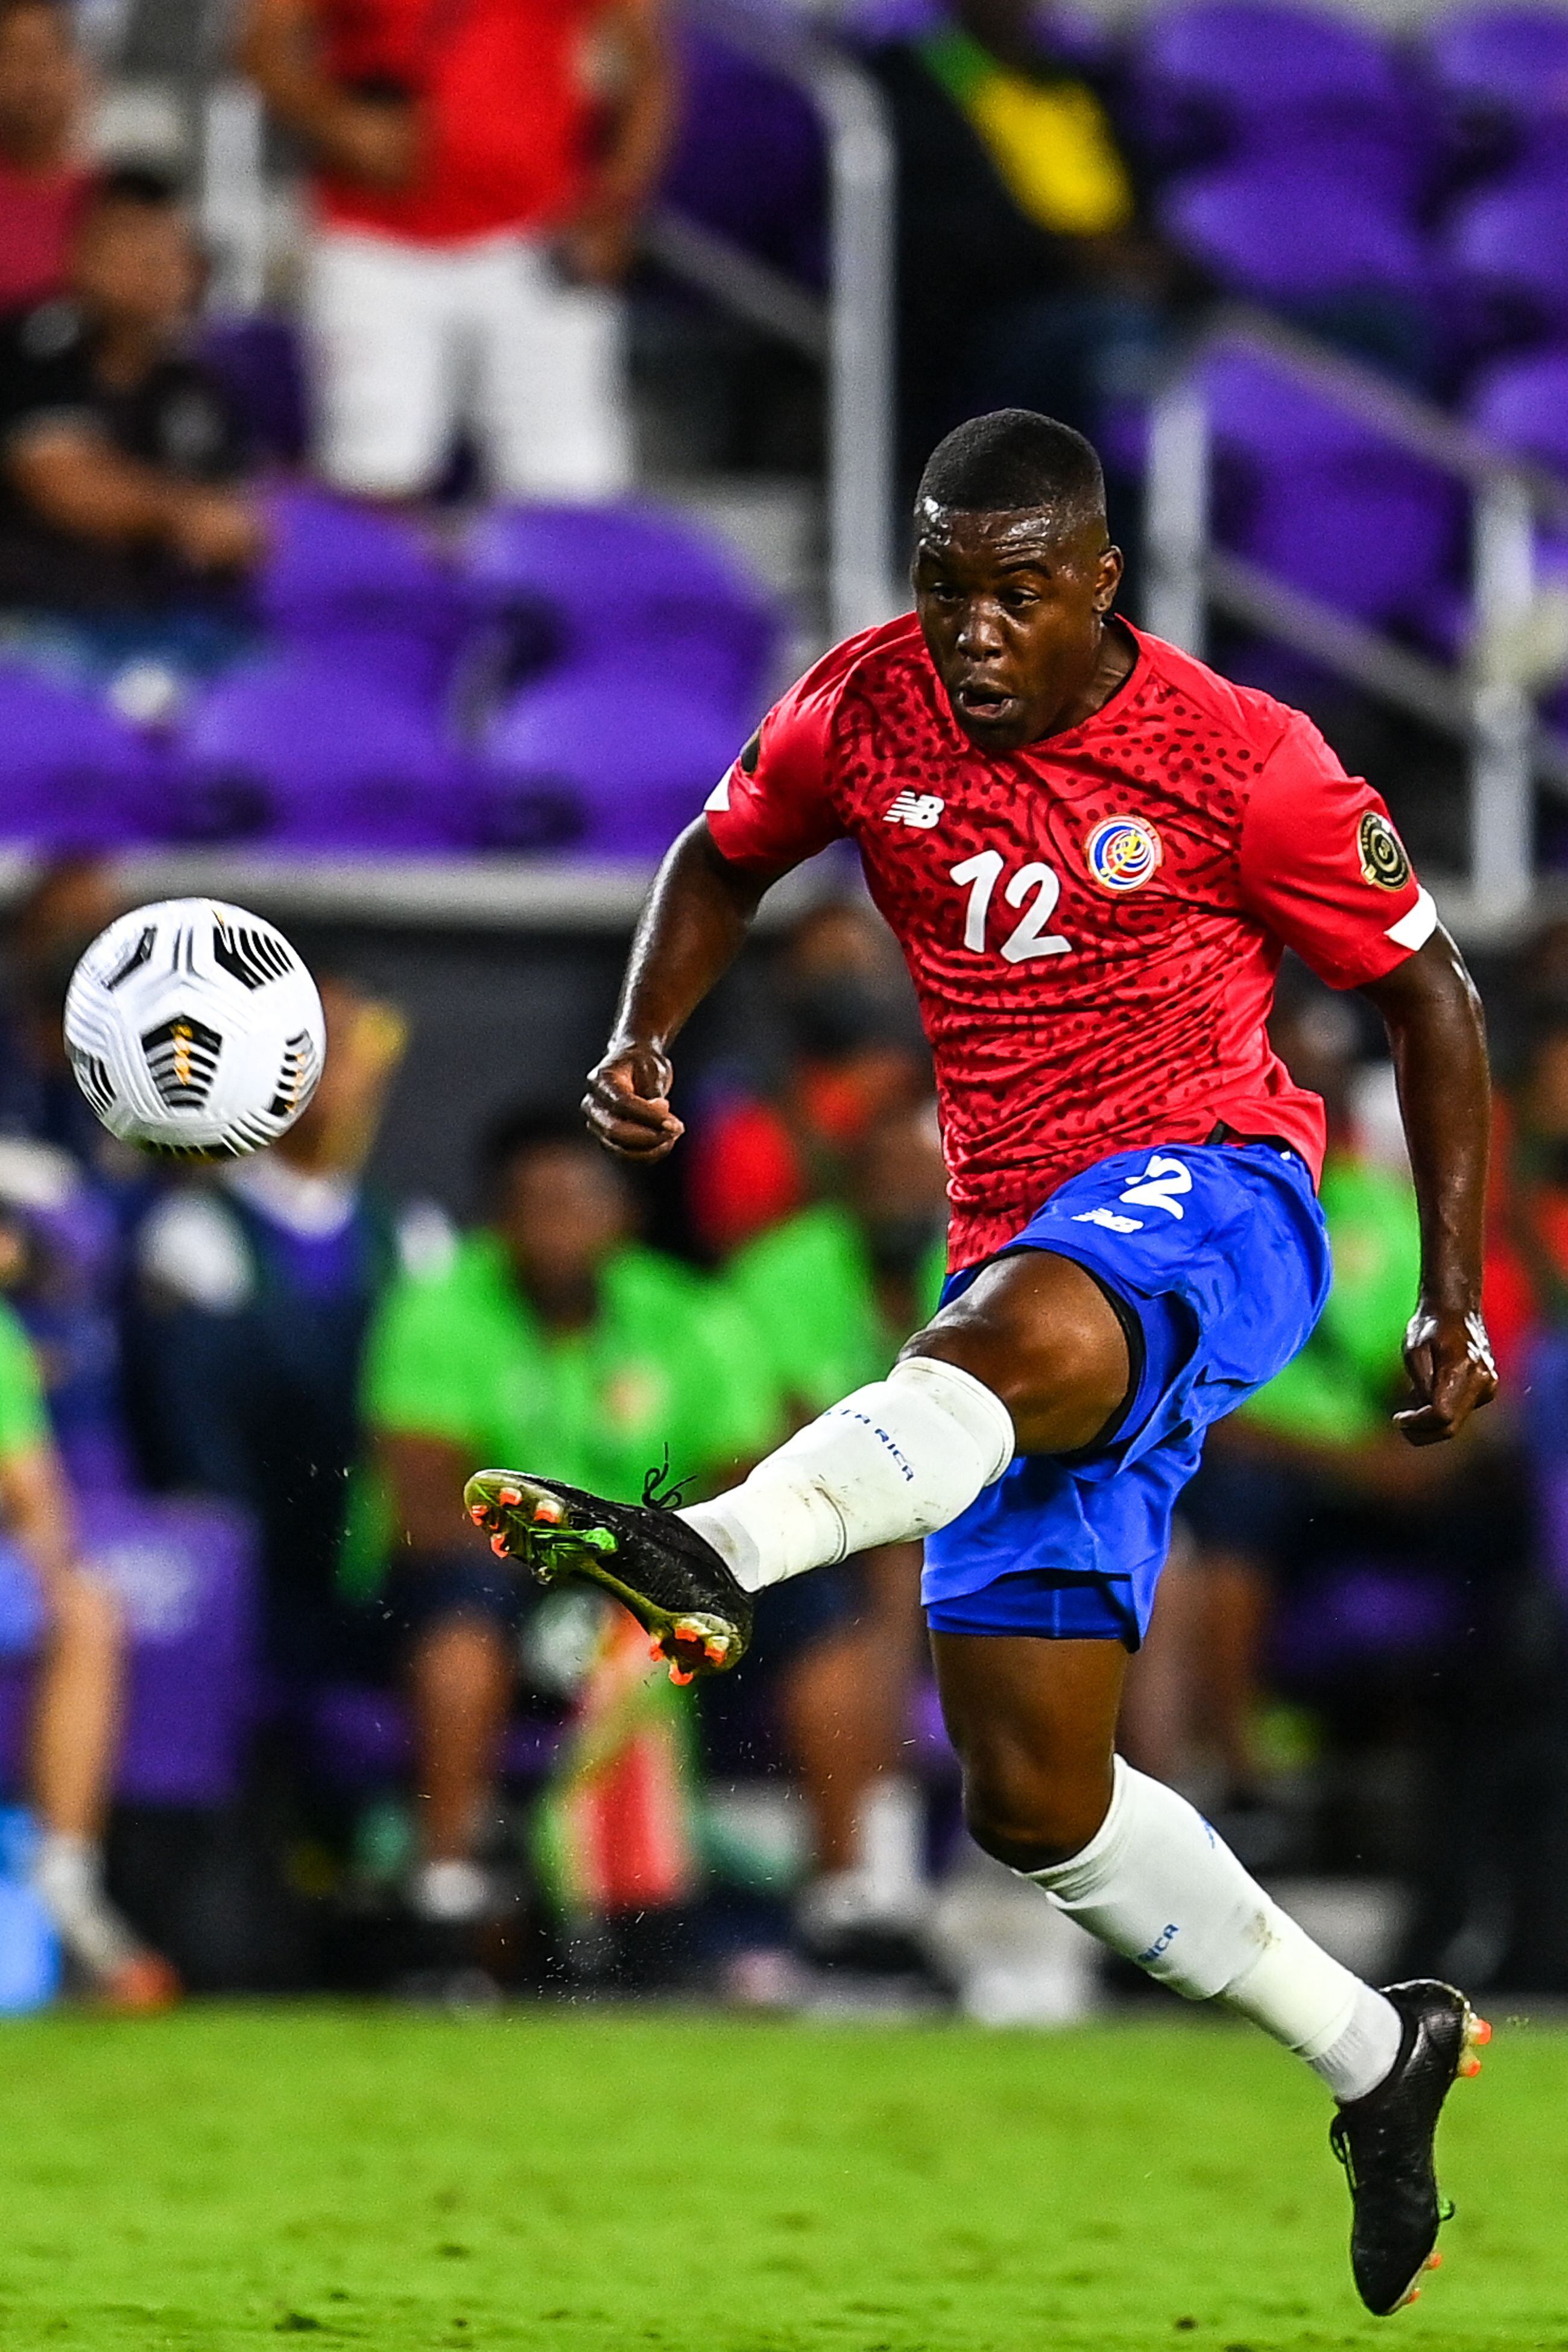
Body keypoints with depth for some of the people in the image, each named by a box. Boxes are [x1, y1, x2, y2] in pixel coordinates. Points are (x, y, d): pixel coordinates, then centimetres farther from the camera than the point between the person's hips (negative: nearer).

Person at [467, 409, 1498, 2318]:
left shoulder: (1234, 760, -7)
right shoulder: (866, 709, 4)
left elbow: (1424, 990, 2)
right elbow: (726, 855, 22)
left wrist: (1455, 1295, 0)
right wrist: (643, 1042, 2)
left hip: (1207, 1200, -6)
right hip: (1019, 1265, 6)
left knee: (1030, 1327, -43)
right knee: (1029, 1795, 2)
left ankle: (714, 1554, -67)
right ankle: (1379, 2055, 17)